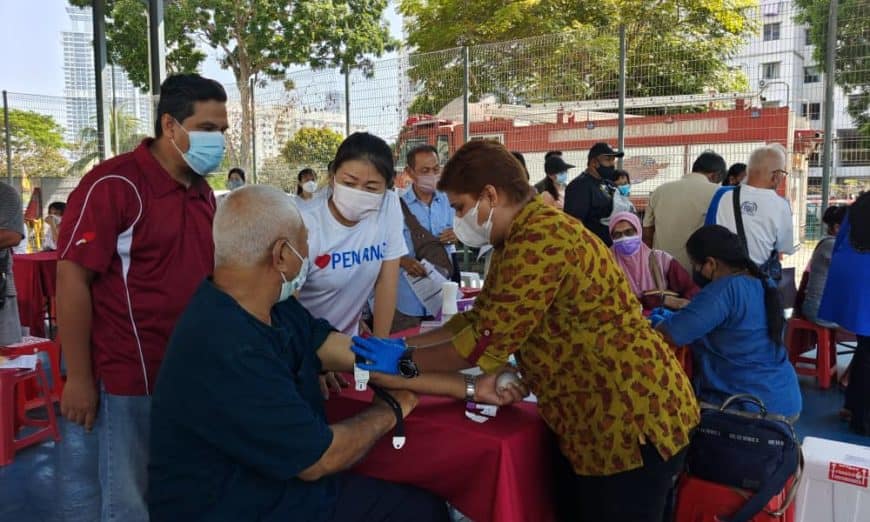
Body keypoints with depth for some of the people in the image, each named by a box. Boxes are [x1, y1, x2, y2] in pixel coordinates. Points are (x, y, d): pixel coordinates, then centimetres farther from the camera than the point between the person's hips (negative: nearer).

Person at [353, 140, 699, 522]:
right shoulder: (520, 239, 10)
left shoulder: (540, 240, -24)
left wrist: (405, 361, -11)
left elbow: (487, 340, -24)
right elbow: (480, 319, 13)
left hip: (632, 418, -10)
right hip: (601, 418, 10)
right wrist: (403, 344, 6)